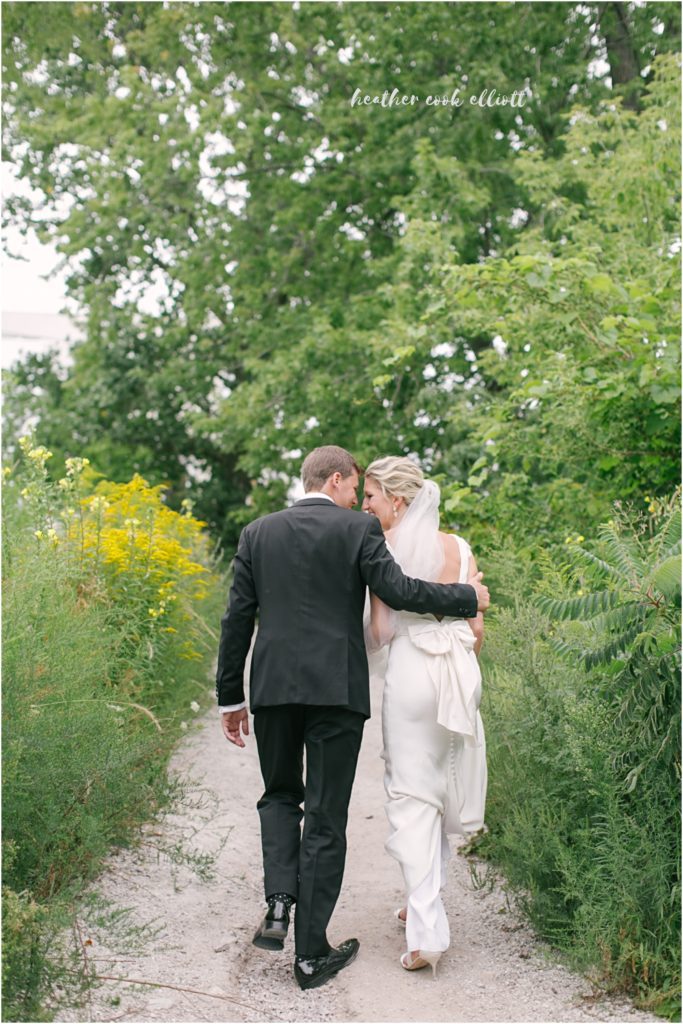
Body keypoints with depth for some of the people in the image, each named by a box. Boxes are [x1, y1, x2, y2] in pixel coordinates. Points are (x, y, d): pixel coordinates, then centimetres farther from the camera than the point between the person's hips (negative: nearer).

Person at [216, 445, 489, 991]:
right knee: (325, 818, 4)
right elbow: (396, 589, -11)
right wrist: (469, 597, 4)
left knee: (280, 796, 23)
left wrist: (230, 698, 13)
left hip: (274, 686, 3)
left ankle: (279, 902, 1)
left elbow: (237, 619, 8)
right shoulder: (359, 529, -1)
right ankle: (311, 954, 8)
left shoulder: (258, 533, 9)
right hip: (337, 688, -3)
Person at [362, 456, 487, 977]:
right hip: (461, 674, 5)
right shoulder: (461, 548, 7)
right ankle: (426, 901, 31)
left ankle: (427, 932, -8)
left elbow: (380, 631, -9)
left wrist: (361, 637, 13)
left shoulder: (385, 548, -6)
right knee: (441, 788, 19)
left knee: (412, 796, -1)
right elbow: (477, 628, 7)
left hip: (411, 673, -5)